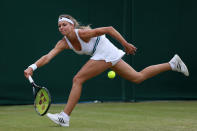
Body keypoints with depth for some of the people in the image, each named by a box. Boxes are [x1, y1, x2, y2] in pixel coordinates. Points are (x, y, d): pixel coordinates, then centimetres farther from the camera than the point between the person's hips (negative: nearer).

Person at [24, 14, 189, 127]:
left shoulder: (83, 33, -23)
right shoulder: (64, 43, -3)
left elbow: (109, 29, -17)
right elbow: (48, 56, -13)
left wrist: (126, 44, -12)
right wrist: (32, 67, -29)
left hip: (105, 54, -8)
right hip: (109, 56, 8)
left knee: (77, 79, -14)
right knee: (138, 77, 16)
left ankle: (65, 117, -11)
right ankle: (173, 64, 22)